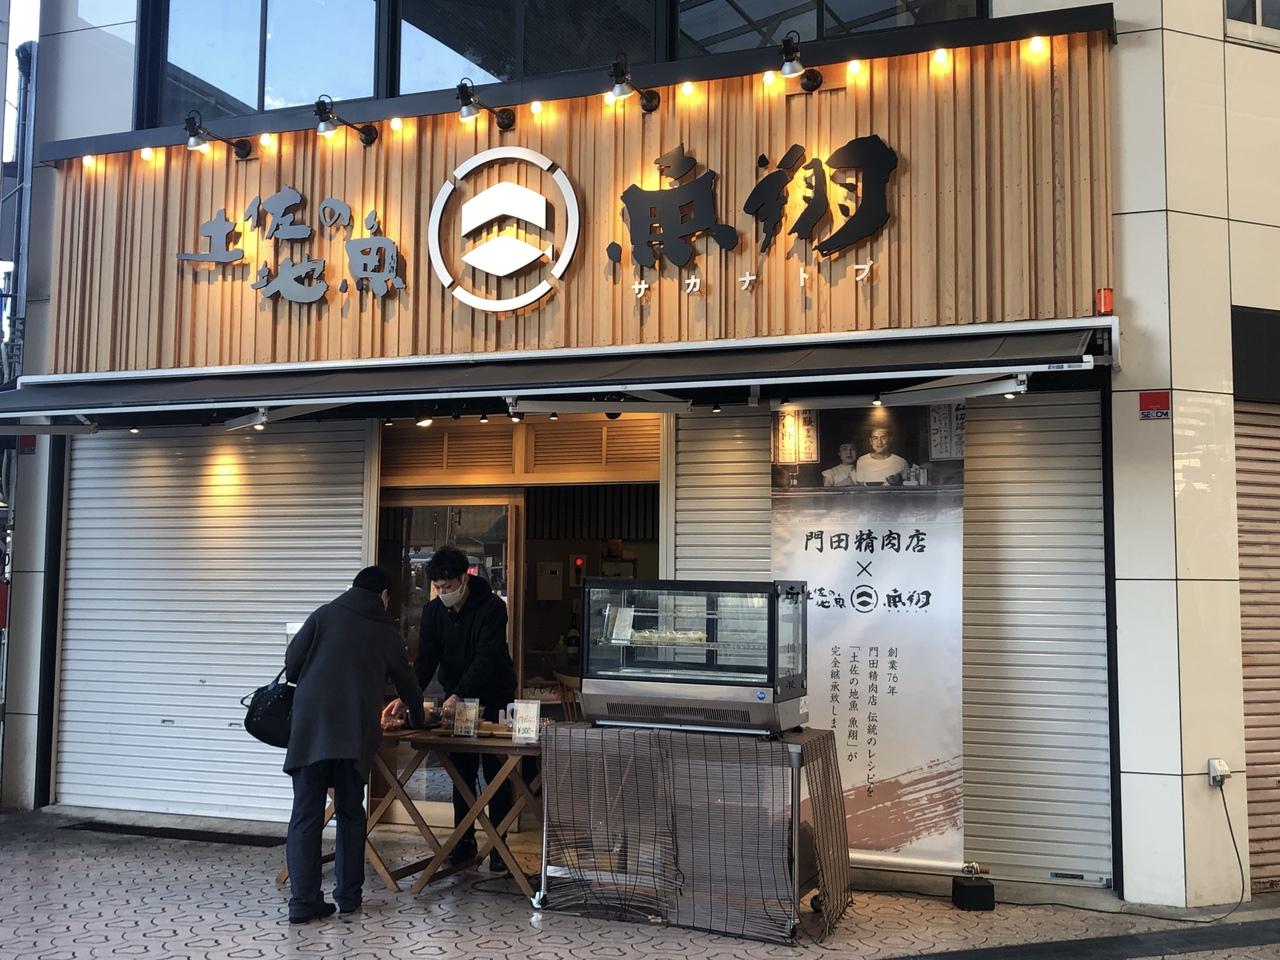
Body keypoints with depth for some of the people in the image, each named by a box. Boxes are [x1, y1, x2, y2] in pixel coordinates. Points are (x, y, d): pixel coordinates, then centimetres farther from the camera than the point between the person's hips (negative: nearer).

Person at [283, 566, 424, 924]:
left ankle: (303, 901, 2)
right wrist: (418, 719, 46)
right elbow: (406, 680, 27)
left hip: (310, 726, 0)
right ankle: (349, 895, 19)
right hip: (355, 732, 1)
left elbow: (292, 664, 5)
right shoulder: (386, 631, 15)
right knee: (350, 814, 15)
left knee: (306, 816, 4)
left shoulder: (324, 615, 11)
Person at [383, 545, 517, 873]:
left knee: (495, 771, 0)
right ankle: (465, 840, 17)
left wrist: (459, 695, -38)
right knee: (461, 771, 7)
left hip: (492, 700, -4)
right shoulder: (433, 611, -3)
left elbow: (487, 658, -27)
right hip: (455, 700, 4)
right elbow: (425, 659, -8)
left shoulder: (491, 607, -19)